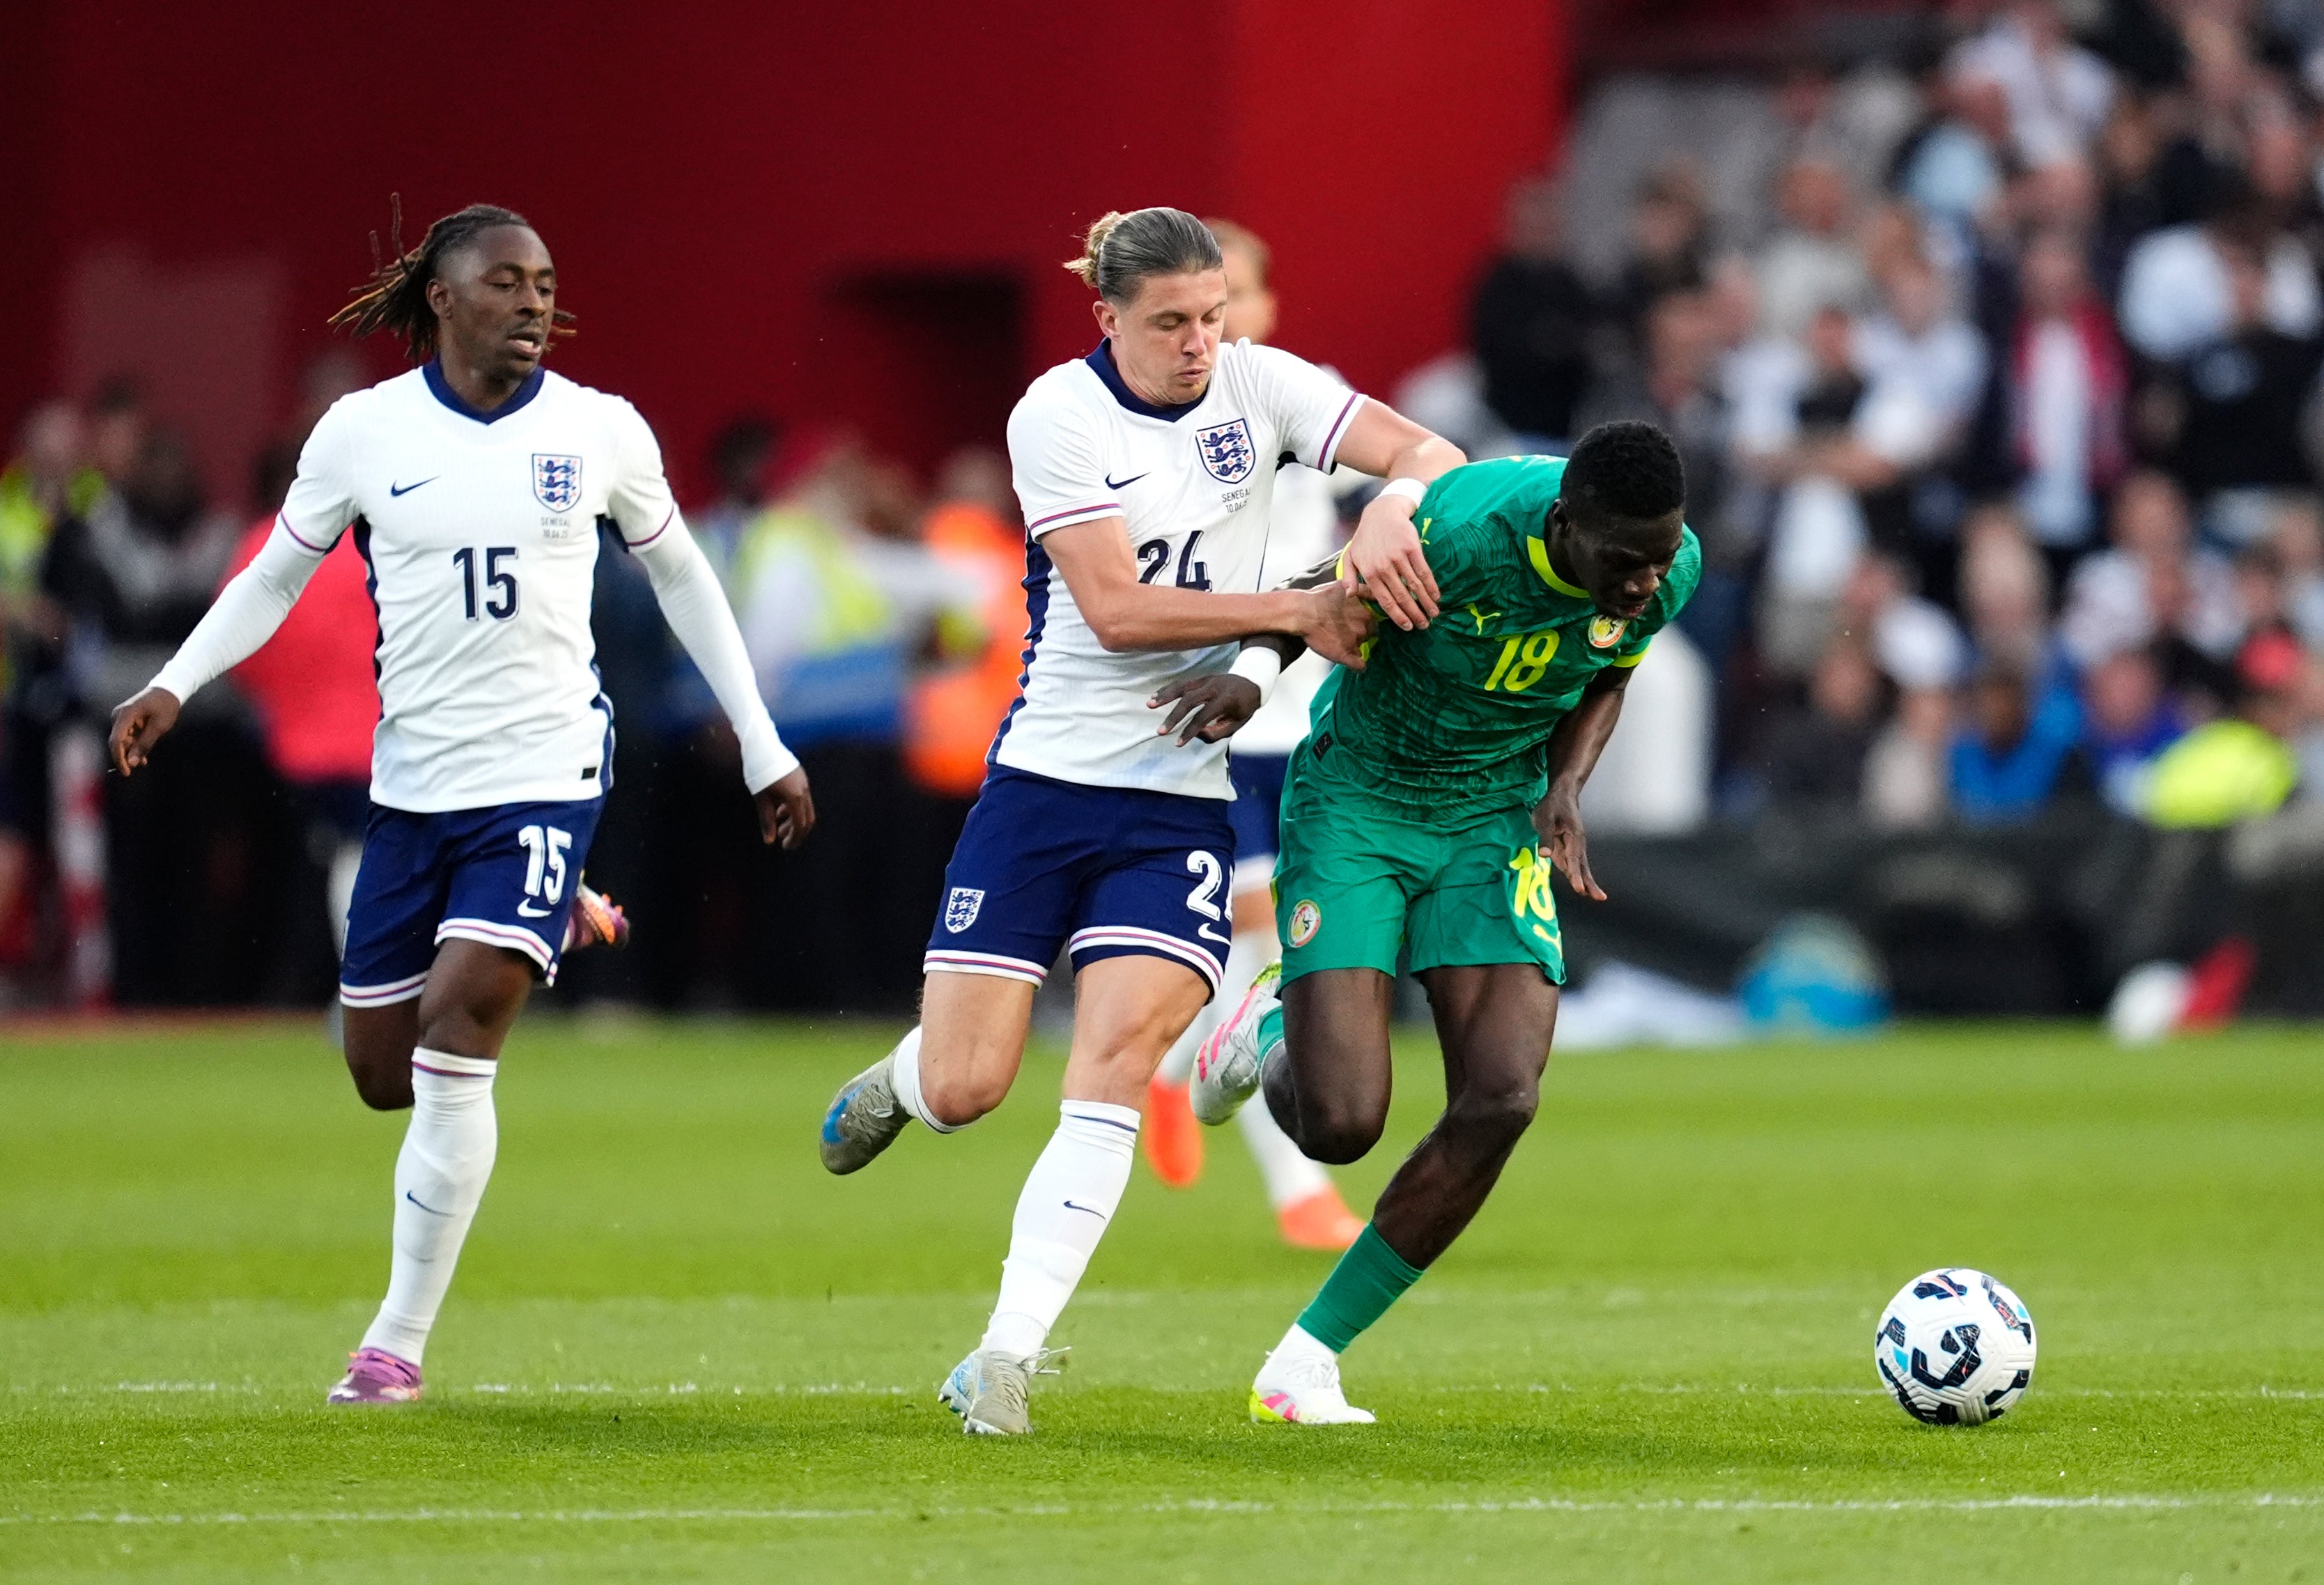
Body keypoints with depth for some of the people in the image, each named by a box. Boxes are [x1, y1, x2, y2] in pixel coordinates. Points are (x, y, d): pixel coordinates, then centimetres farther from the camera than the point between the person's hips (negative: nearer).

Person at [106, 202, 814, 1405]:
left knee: (456, 1031, -18)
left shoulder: (601, 432, -1)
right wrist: (173, 686, -6)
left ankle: (399, 1342, -9)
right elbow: (275, 577, 10)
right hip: (412, 783, 2)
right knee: (383, 1073, 7)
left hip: (545, 773, -2)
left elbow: (678, 575, 14)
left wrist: (764, 749, 15)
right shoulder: (364, 431, -1)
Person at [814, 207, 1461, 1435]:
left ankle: (1007, 1355, -14)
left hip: (1182, 798, 2)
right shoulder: (1057, 415, -9)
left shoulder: (1258, 385, 2)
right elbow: (1117, 609, -16)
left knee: (1117, 1063, -17)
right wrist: (1296, 609, -20)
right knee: (963, 1089, -4)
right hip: (1045, 778, -2)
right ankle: (899, 1079, 35)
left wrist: (1391, 509, -26)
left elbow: (1430, 455, -3)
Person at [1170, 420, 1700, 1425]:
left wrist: (1565, 787, -9)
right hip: (1356, 803, -4)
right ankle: (1272, 1033, 27)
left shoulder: (1672, 570, -14)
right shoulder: (1459, 529, -30)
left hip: (1496, 817, 4)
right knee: (1340, 1125, -15)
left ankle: (1308, 1361, -1)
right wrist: (1252, 671, -31)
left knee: (1501, 1100, -16)